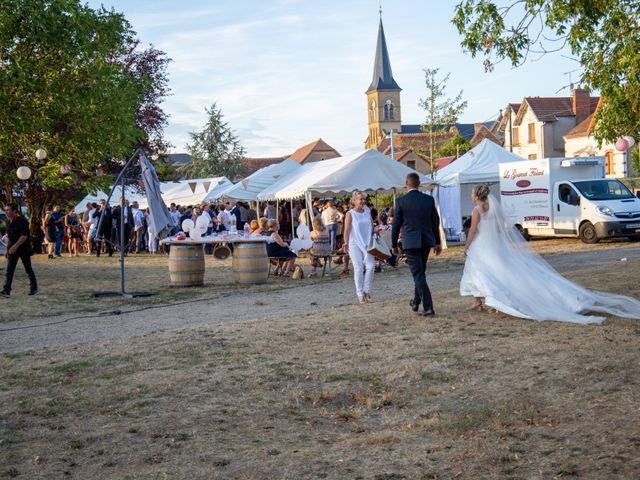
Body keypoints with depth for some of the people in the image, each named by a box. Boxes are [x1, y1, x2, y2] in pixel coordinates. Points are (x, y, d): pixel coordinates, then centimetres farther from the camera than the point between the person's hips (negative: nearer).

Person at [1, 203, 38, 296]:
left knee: (28, 269, 5)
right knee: (9, 270, -4)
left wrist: (16, 246, -29)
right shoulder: (9, 222, 8)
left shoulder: (22, 221, -15)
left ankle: (34, 289, 19)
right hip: (13, 250, 7)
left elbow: (24, 236, -22)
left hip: (24, 249, -7)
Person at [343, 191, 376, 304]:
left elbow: (372, 227, 17)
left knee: (370, 266, -9)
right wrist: (346, 243, -26)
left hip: (367, 243, 4)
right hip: (355, 244, -4)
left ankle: (366, 290, 8)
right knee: (358, 268, -5)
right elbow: (347, 230, -14)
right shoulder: (350, 214, -3)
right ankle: (360, 295, 1)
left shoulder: (367, 212, 10)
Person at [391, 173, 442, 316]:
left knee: (418, 274, -2)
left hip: (410, 242, -4)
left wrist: (394, 244, 9)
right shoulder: (429, 199, 2)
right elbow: (435, 222, 8)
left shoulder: (401, 201, -8)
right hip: (426, 241, 4)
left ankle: (428, 307, -9)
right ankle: (416, 301, 34)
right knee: (420, 271, 21)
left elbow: (396, 224, -2)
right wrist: (437, 242, 17)